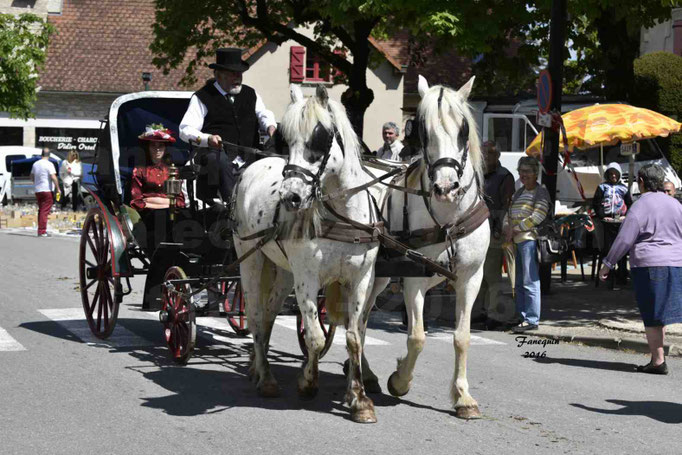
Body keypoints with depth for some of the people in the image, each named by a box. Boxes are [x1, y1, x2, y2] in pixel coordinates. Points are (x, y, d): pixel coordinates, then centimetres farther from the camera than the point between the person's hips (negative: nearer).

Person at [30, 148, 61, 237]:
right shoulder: (49, 164, -10)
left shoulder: (35, 164, 11)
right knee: (45, 211, -5)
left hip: (37, 190, 6)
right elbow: (53, 177, -19)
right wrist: (58, 189, -14)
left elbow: (32, 178, 19)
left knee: (41, 210, 16)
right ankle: (42, 231, -9)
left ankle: (40, 230, 17)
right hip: (47, 190, -6)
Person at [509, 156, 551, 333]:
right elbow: (511, 214, 24)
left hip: (530, 240, -9)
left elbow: (537, 217, -14)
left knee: (530, 281, -10)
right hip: (519, 240, 9)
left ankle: (532, 319, -10)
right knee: (519, 283, 11)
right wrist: (510, 231, 6)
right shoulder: (519, 192, 20)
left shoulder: (541, 192, -5)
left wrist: (517, 228, -11)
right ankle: (522, 317, 17)